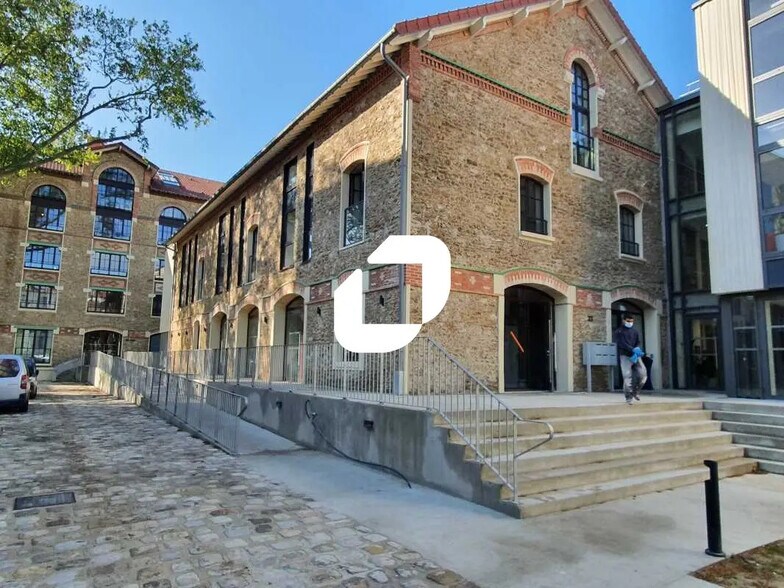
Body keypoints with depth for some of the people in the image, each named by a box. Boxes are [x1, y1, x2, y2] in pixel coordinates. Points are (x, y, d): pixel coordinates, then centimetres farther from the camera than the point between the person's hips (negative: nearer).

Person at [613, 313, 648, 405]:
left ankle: (636, 391, 15)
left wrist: (637, 349, -15)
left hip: (636, 356, 4)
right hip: (625, 356, -4)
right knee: (627, 376, -9)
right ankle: (628, 397, -1)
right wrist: (633, 350, -20)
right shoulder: (619, 331, 4)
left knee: (643, 374, -8)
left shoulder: (635, 331, 18)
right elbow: (622, 344, -9)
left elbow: (639, 342, 7)